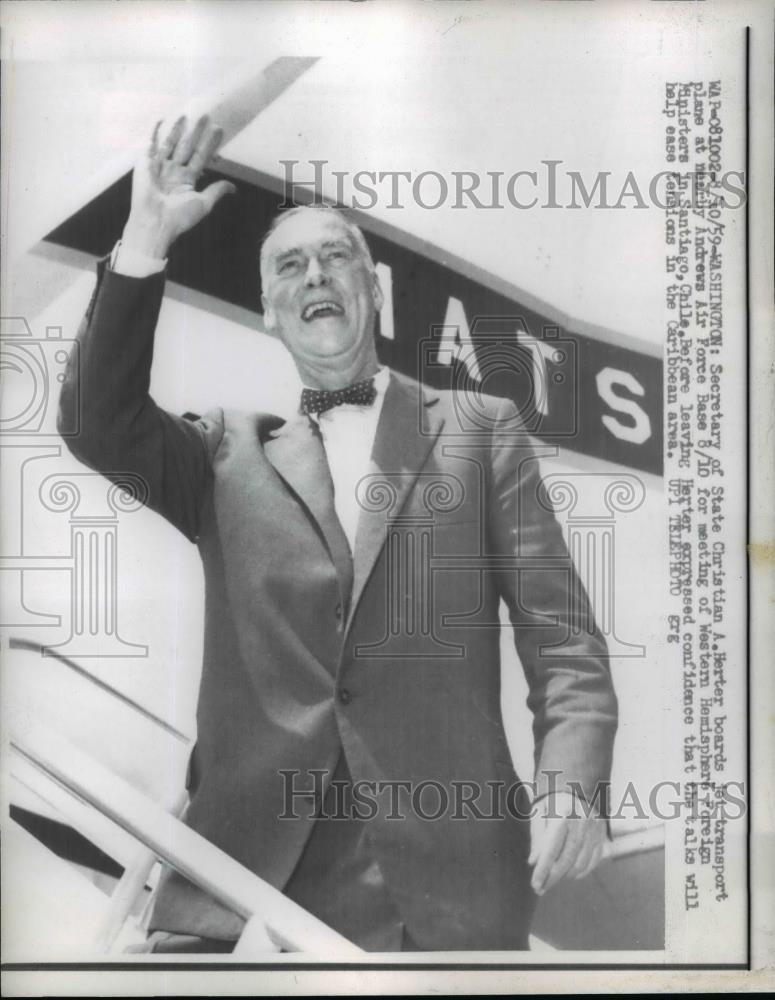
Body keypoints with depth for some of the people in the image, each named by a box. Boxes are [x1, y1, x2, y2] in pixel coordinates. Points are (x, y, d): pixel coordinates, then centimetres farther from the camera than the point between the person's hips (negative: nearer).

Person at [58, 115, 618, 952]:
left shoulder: (480, 429, 10)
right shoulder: (230, 453, 13)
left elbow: (557, 627, 3)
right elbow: (100, 426, -4)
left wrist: (570, 783, -11)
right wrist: (144, 244, -11)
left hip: (443, 865, 0)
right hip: (253, 856, 1)